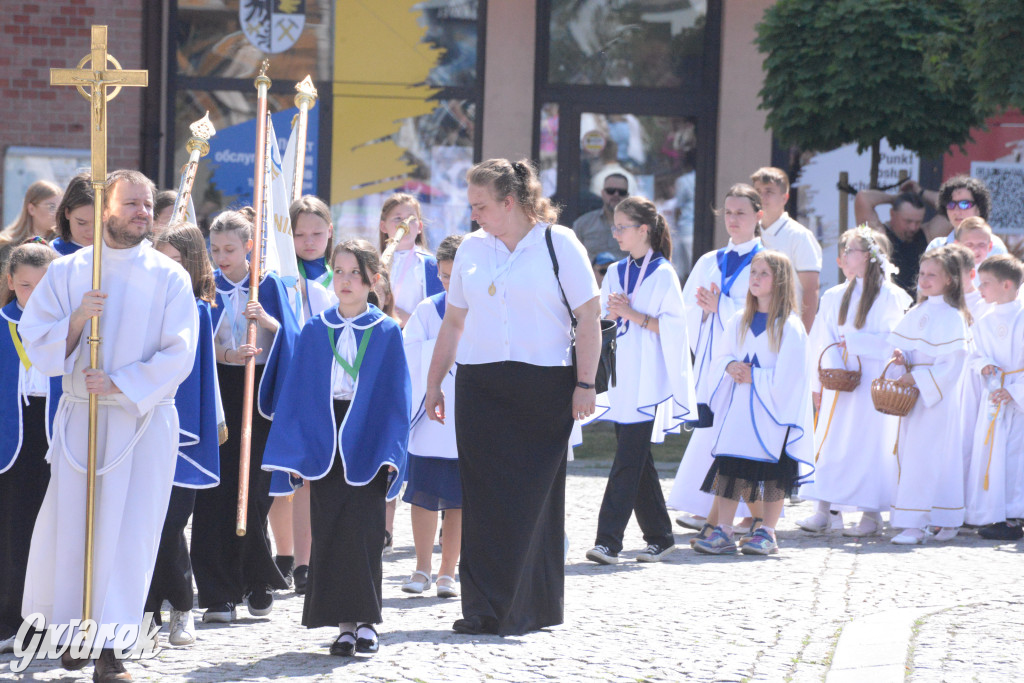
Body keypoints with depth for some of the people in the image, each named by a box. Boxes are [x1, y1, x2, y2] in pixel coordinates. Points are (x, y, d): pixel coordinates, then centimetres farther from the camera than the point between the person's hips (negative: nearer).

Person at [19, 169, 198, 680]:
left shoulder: (169, 278, 2)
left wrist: (120, 383, -14)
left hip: (145, 418, -1)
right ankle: (73, 629, 21)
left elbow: (178, 355, -5)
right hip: (80, 418, 1)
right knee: (71, 523, 1)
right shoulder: (66, 272, 5)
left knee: (128, 531, -5)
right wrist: (78, 319, -15)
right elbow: (37, 345, 1)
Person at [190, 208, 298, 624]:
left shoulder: (269, 286, 5)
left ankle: (257, 582, 14)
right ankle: (219, 593, -3)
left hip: (258, 392, -1)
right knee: (215, 493, -6)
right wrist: (227, 354, -17)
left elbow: (291, 336, -1)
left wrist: (267, 320, -19)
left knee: (251, 492, -5)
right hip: (217, 391, 1)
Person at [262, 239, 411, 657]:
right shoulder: (314, 332, 8)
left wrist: (389, 453, -8)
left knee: (363, 532, -7)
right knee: (329, 535, 1)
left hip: (366, 445, -2)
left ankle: (366, 620, 3)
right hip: (323, 443, 2)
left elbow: (396, 398, 1)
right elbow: (297, 393, 7)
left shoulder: (386, 333, 2)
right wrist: (295, 453, -2)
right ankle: (345, 624, 6)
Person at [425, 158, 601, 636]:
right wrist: (434, 383, 16)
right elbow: (453, 322, 19)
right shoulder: (471, 249, 13)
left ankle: (531, 607, 4)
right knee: (483, 497, 0)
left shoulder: (558, 243, -1)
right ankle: (485, 609, 3)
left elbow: (589, 317, -4)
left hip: (543, 386, -4)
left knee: (533, 497, -2)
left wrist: (585, 384, -10)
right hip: (480, 387, 4)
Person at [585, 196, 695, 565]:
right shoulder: (616, 273, 14)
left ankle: (608, 541, -17)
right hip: (620, 379, 7)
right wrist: (612, 313, -4)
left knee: (628, 460, -12)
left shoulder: (663, 274, -4)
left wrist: (635, 315, -16)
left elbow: (673, 326, -9)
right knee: (636, 459, 9)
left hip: (646, 380, -7)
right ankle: (659, 536, 18)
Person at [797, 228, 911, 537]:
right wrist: (819, 382, -1)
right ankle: (825, 509, 7)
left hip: (873, 382, -5)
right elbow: (821, 341, 8)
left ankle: (871, 514, 5)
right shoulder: (834, 297, 11)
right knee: (830, 442, 3)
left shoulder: (889, 297, -5)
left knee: (869, 444, -2)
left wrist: (854, 343, -15)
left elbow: (895, 340, -11)